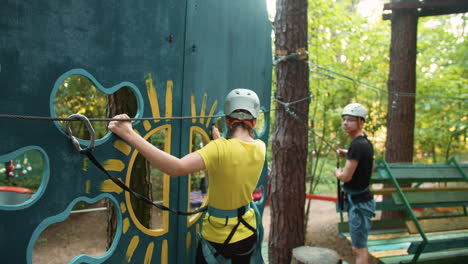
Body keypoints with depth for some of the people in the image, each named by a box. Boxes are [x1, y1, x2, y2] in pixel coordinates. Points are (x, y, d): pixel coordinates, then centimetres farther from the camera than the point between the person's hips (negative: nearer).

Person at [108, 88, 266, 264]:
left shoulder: (220, 149, -26)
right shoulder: (260, 147, -8)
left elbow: (176, 168, -39)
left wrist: (130, 134, -39)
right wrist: (218, 139, 19)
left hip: (217, 237, -5)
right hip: (247, 233, 5)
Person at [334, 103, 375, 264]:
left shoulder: (357, 145, -22)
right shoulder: (366, 142, 8)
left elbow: (346, 176, -22)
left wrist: (337, 172, 0)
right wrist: (348, 155, 15)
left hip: (359, 202, -10)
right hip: (361, 198, 10)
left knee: (359, 249, -2)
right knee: (361, 247, 22)